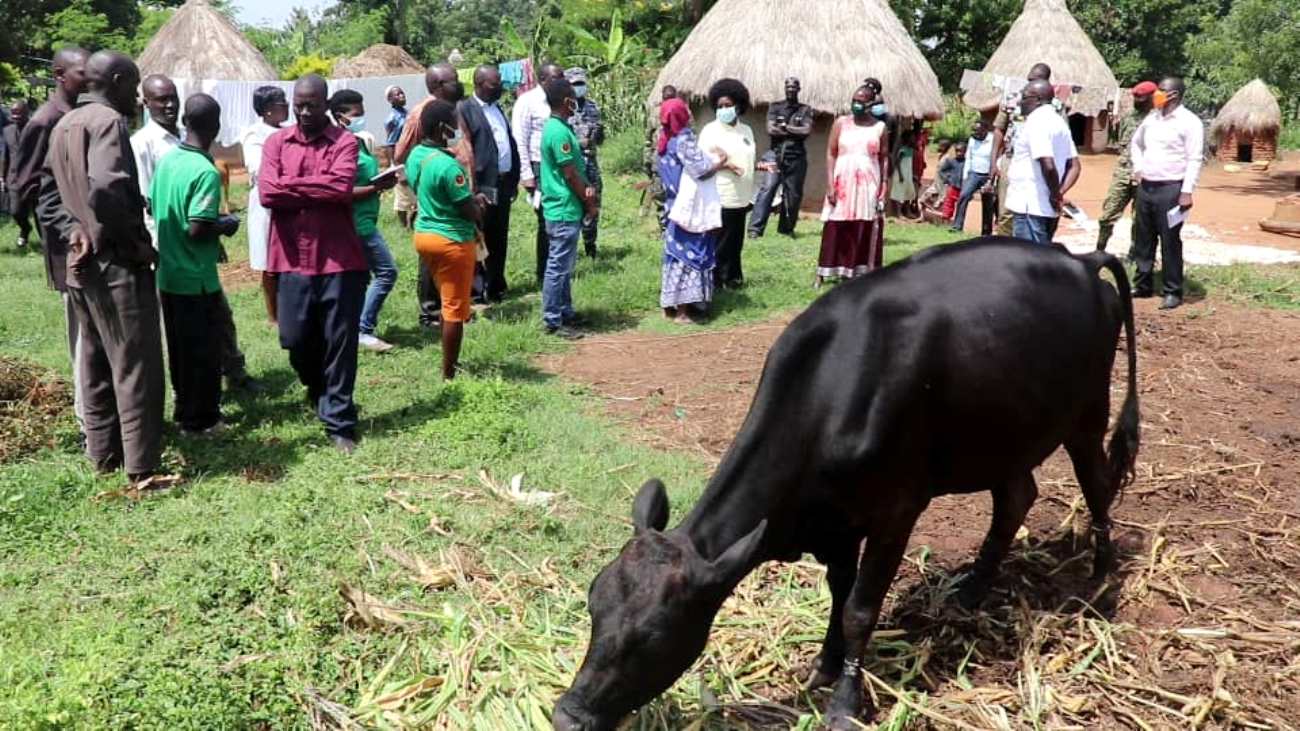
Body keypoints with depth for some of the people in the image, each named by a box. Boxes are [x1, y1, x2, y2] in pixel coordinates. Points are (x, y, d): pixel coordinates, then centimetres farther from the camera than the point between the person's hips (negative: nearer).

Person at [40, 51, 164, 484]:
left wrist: (73, 232, 3)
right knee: (136, 367, -3)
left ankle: (102, 454, 25)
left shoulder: (63, 126, 15)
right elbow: (105, 190, -28)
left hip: (81, 263, 9)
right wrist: (137, 239, -18)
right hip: (118, 264, -9)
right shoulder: (107, 120, -13)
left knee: (96, 363, 16)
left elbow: (49, 196, 14)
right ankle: (142, 467, 1)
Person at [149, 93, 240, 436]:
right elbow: (197, 230, -25)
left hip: (168, 274, 8)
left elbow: (152, 207, 14)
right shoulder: (206, 172, -21)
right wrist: (225, 226, -6)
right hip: (197, 278, -8)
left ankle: (184, 412, 30)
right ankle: (200, 420, 15)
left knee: (180, 349, 18)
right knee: (202, 353, 5)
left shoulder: (166, 160, 3)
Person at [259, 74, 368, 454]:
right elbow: (267, 192, -7)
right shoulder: (277, 142, 6)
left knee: (340, 343, 4)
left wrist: (291, 186, -10)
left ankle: (339, 421, 15)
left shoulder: (344, 142, -2)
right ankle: (319, 391, 41)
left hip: (339, 258, -3)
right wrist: (318, 191, -11)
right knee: (295, 339, 11)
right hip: (292, 258, 3)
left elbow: (341, 186, -19)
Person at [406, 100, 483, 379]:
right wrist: (478, 204, 4)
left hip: (424, 233, 8)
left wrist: (470, 199, 12)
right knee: (455, 309, 4)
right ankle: (449, 374, 11)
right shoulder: (447, 165, -23)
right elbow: (472, 214, -20)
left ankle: (450, 361, 33)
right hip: (452, 240, -8)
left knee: (448, 301, 23)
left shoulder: (415, 156, 2)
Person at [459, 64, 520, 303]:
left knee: (500, 239, 14)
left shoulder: (497, 108, 16)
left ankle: (497, 286, 24)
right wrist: (473, 191, -19)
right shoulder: (465, 110, -9)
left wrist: (514, 179, 13)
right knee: (482, 240, -1)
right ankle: (482, 290, 7)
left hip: (504, 184, 7)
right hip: (484, 187, -7)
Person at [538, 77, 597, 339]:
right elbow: (570, 175, -18)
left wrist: (587, 188, -3)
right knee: (559, 267, -3)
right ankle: (552, 321, 3)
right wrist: (590, 203, -6)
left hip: (562, 209, 10)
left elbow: (574, 170, 14)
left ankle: (565, 312, 26)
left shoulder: (555, 127, 12)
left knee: (564, 266, 17)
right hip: (565, 211, -10)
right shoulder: (560, 132, -20)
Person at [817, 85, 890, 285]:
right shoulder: (841, 123, 3)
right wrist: (830, 185, -7)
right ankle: (824, 272, 4)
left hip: (868, 185, 1)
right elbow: (831, 154, 1)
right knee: (835, 229, -1)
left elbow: (884, 159, 6)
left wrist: (884, 187, -2)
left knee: (865, 230, 1)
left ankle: (861, 273, 8)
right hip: (842, 182, -1)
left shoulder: (880, 127, 4)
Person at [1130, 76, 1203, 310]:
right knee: (1143, 239, 12)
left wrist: (1187, 192, -19)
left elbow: (1195, 159, -13)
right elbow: (1135, 143, 29)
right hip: (1145, 186, 7)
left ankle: (1173, 292, 3)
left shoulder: (1189, 122, -9)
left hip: (1171, 188, -7)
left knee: (1170, 241, -4)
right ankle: (1143, 285, 23)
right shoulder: (1151, 118, 12)